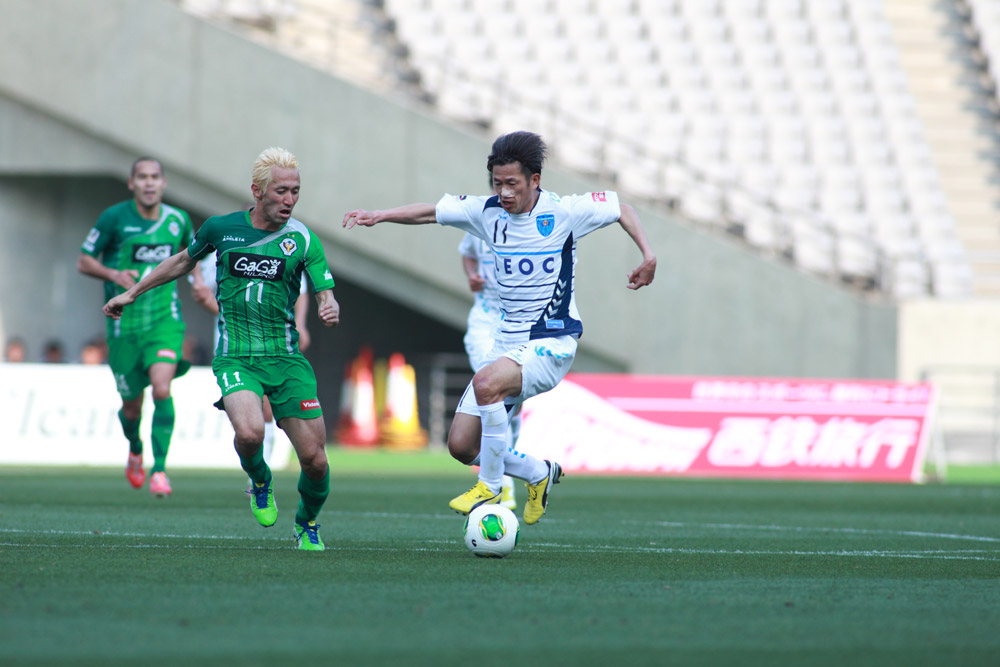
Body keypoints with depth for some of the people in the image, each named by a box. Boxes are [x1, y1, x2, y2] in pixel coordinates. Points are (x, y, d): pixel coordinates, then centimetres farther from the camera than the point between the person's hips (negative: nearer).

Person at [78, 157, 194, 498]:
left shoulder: (178, 220, 2)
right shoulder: (114, 218, -6)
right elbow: (84, 262, -1)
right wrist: (114, 274, -19)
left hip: (165, 319, 1)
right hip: (124, 325, -1)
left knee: (162, 389, -22)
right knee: (132, 407, 7)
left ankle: (160, 469, -14)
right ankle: (135, 451, 40)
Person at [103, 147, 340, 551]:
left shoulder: (303, 240, -2)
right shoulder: (221, 228, 2)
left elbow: (325, 294, -1)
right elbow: (184, 261, 21)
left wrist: (329, 309, -26)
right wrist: (133, 293, 27)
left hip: (286, 358, 1)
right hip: (235, 358, -1)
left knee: (314, 460, -5)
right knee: (249, 431, -30)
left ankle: (307, 525, 27)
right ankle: (259, 480, 6)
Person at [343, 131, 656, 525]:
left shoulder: (563, 212, -10)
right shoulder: (487, 212, 1)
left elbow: (621, 210, 4)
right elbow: (429, 213, 7)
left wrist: (647, 255, -7)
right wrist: (380, 216, -7)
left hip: (553, 341, -6)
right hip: (507, 342, 6)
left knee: (487, 382, -34)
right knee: (461, 445, -2)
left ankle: (489, 487, -18)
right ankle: (539, 473, 24)